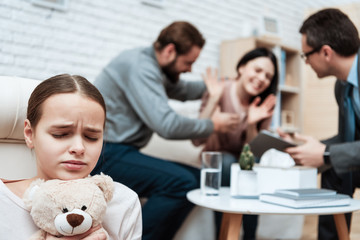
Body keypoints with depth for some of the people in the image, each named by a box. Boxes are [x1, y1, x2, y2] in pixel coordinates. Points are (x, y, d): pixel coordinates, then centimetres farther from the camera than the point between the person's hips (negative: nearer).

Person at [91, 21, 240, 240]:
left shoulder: (151, 66, 13)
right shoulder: (140, 66, -17)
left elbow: (182, 90, 31)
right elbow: (167, 125, -26)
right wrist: (214, 125, -11)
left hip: (117, 151, 10)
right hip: (105, 154, -10)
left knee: (197, 180, 4)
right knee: (181, 181, -25)